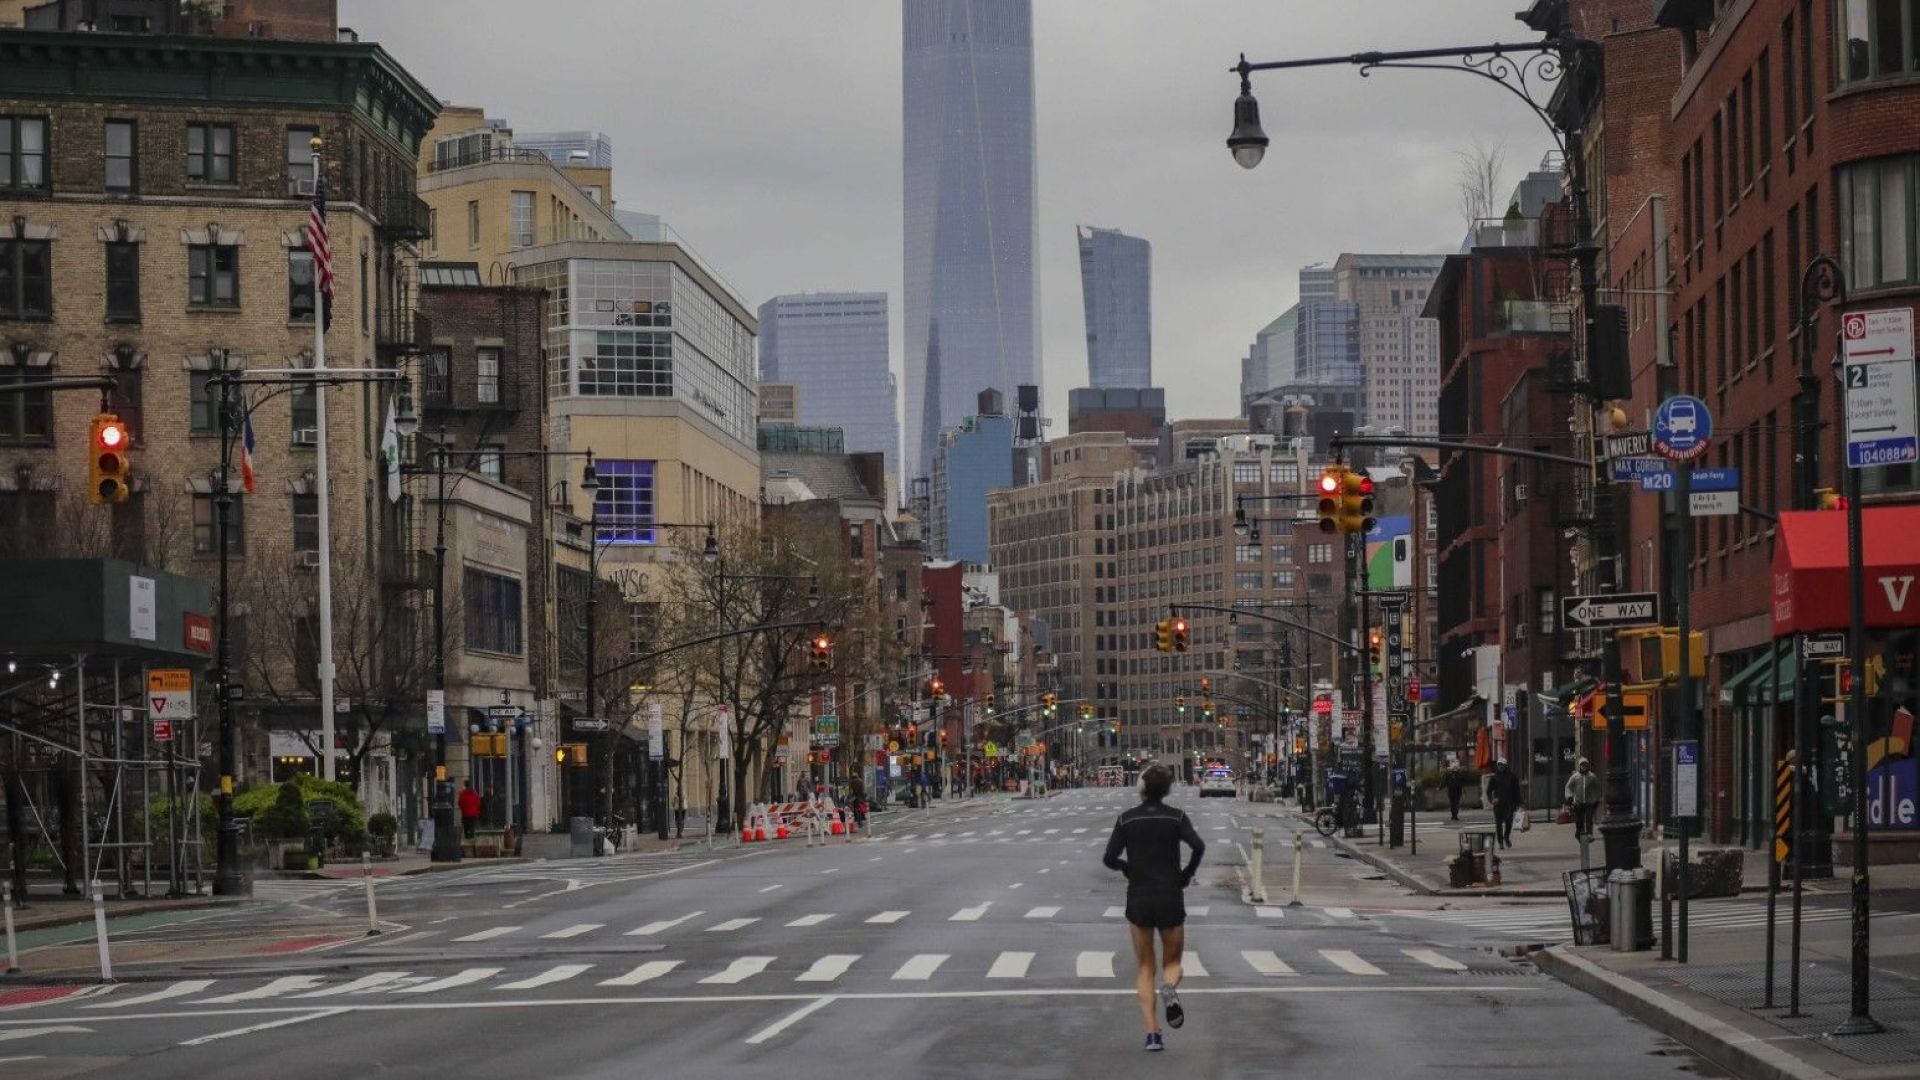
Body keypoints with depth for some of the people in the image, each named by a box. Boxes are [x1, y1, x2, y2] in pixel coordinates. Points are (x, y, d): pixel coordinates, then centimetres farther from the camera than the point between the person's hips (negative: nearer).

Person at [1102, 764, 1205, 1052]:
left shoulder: (1127, 819, -2)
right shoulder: (1176, 817, -4)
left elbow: (1109, 858, -7)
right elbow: (1199, 846, -19)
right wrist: (1187, 875, -3)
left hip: (1138, 901, 1)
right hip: (1170, 899, 0)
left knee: (1145, 967, 11)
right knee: (1172, 961, 16)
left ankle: (1152, 1033, -2)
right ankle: (1170, 988, -22)